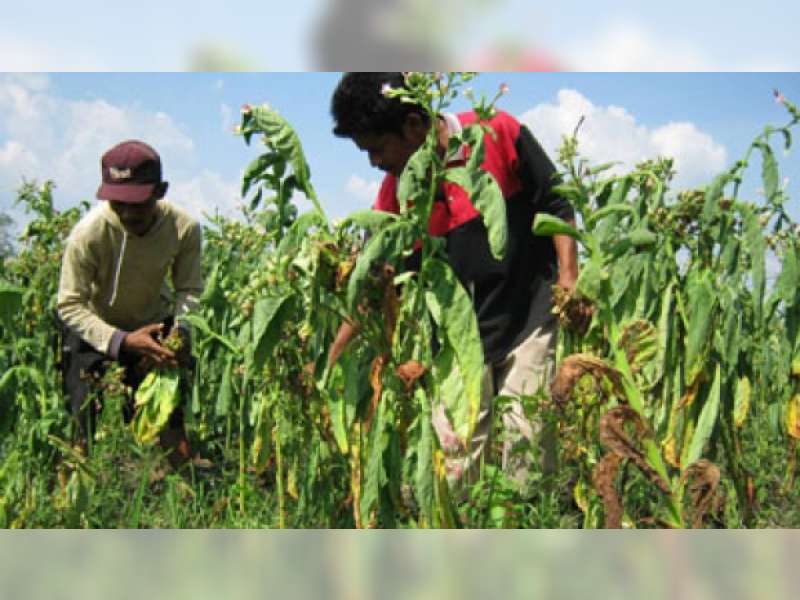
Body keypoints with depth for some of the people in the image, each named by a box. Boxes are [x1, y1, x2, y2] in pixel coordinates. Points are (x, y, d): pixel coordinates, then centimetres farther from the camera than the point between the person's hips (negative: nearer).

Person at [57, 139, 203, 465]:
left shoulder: (184, 229, -25)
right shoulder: (88, 233, -32)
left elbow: (190, 289, -11)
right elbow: (70, 305, -26)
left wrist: (180, 330, -31)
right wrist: (121, 341, -39)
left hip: (151, 327, 2)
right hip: (94, 329, -2)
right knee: (84, 426, -10)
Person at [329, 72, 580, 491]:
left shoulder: (499, 133, -11)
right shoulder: (396, 192, -3)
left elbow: (555, 205, -2)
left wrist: (568, 278, -11)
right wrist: (329, 361, -1)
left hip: (530, 319, -2)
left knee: (526, 441, -2)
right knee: (454, 451, 0)